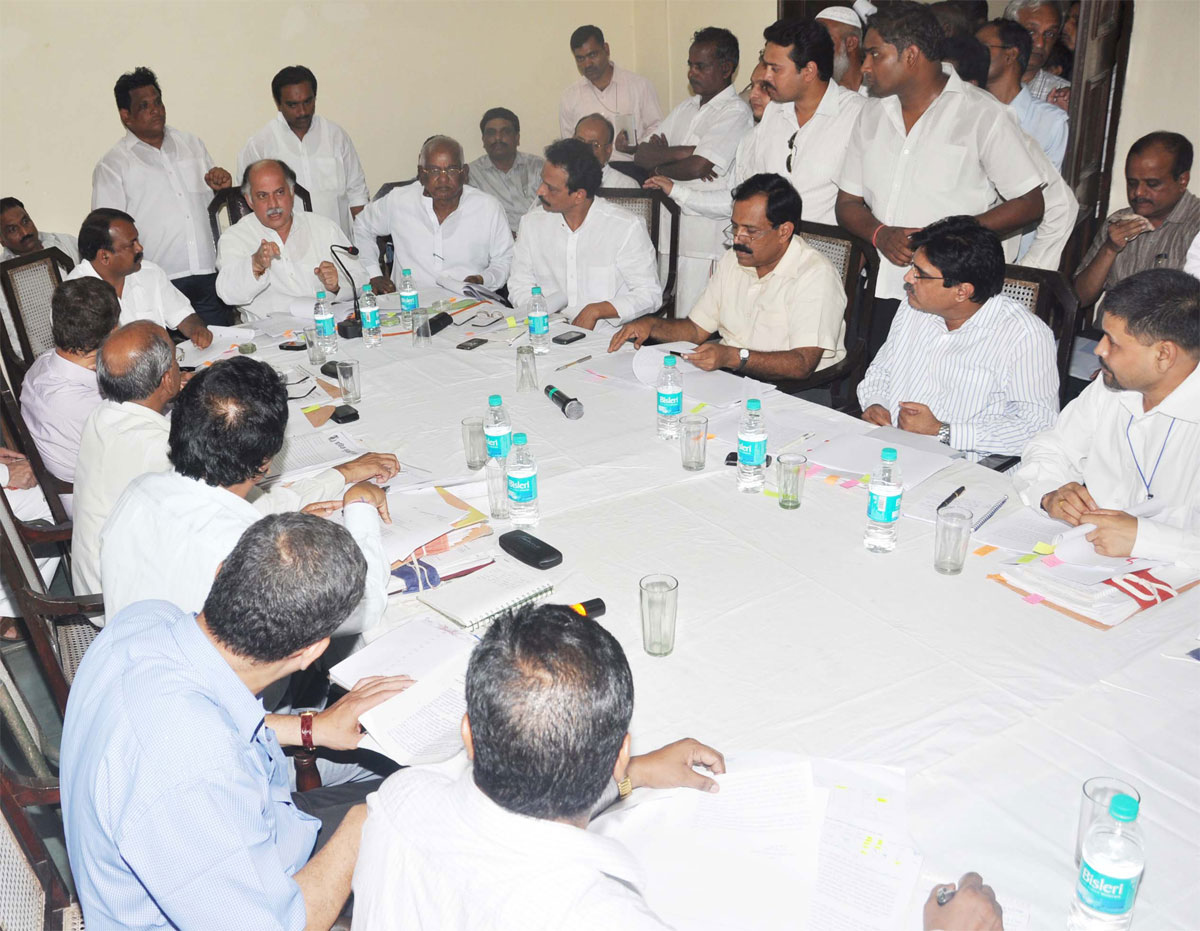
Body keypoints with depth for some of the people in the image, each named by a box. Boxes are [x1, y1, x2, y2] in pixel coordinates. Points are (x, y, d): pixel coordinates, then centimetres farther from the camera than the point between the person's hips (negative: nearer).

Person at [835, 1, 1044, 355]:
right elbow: (847, 203, 14)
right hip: (877, 294, 4)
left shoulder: (982, 114, -3)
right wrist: (880, 234, -9)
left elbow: (1030, 204, -3)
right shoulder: (873, 113, 14)